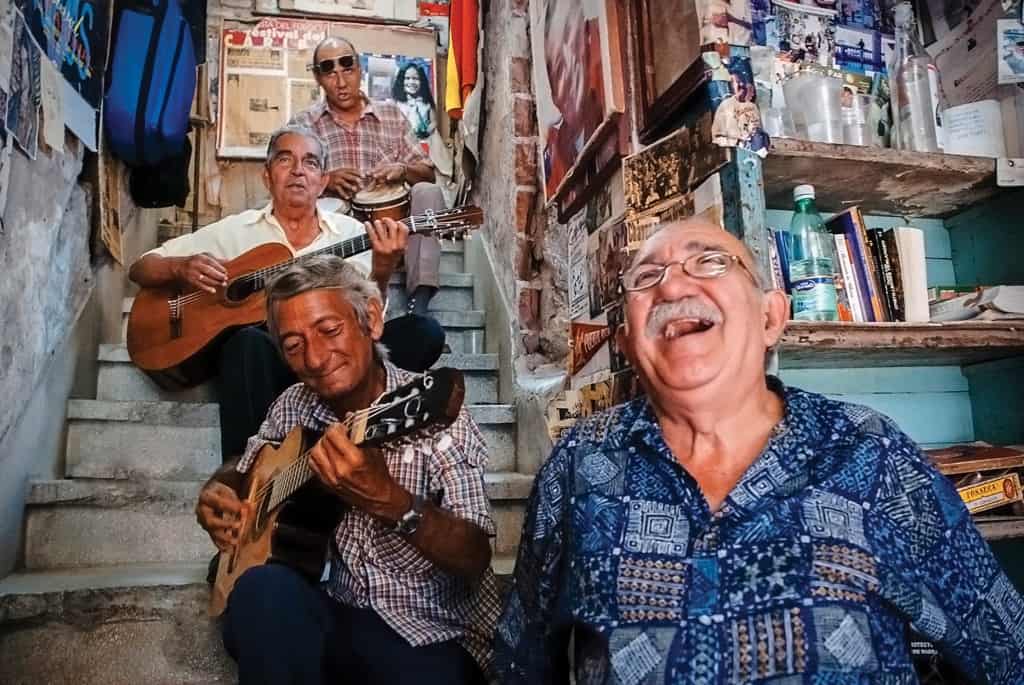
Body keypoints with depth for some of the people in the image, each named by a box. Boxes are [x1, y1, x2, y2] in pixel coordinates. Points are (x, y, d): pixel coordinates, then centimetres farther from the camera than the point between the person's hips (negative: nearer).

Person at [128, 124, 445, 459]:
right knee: (248, 342, -35)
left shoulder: (352, 233, 11)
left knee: (424, 331, -21)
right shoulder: (235, 231, 11)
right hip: (263, 357, -1)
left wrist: (381, 271, -19)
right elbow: (140, 268, 13)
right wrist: (181, 267, -10)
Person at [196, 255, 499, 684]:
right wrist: (216, 493, -2)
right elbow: (241, 471, 20)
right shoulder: (293, 407, 1)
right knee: (263, 588, -26)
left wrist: (387, 500, -36)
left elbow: (475, 561, -21)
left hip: (431, 632, -3)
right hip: (334, 612, 4)